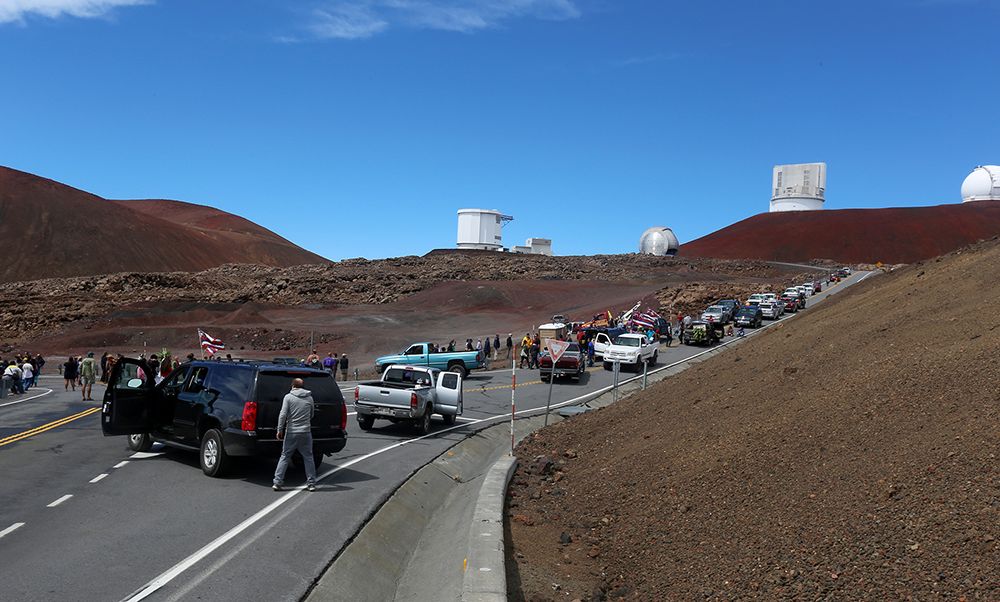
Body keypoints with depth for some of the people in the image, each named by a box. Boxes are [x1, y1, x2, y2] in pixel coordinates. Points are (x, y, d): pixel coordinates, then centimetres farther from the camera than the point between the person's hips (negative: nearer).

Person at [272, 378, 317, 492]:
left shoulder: (288, 397, -3)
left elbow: (283, 415, -10)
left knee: (284, 457, 8)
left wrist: (279, 430, -3)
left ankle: (277, 482, 5)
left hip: (291, 432, -1)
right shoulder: (309, 398, 6)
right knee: (308, 458, 9)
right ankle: (311, 483, 9)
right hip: (306, 432, 1)